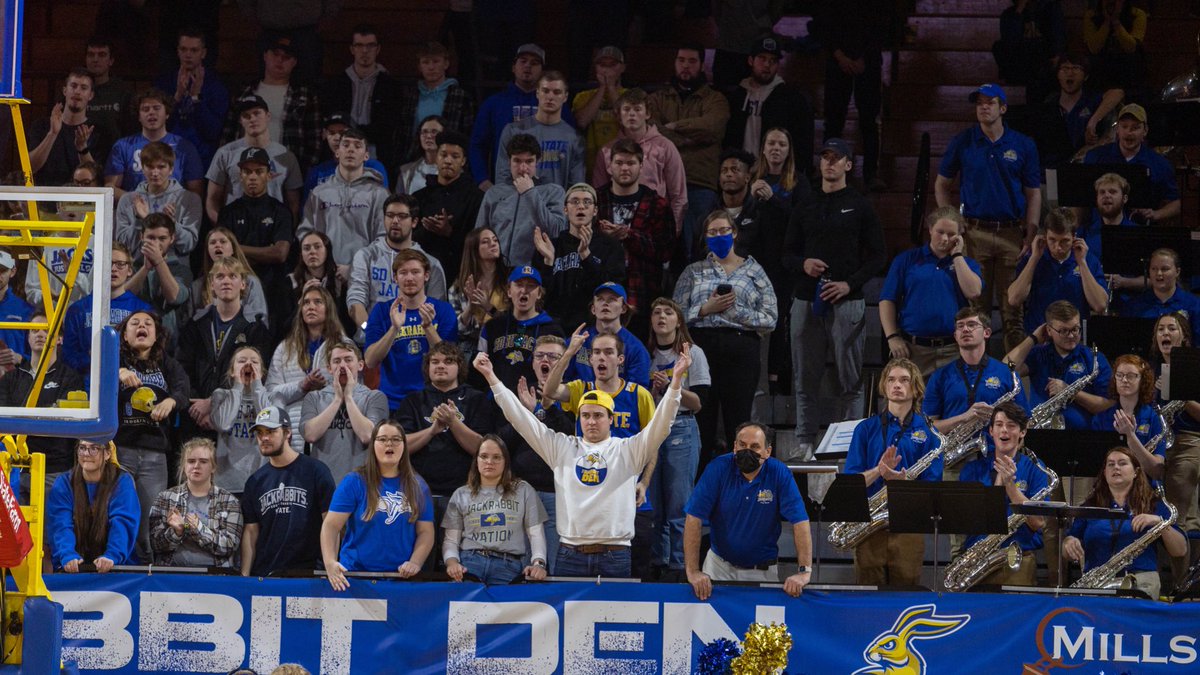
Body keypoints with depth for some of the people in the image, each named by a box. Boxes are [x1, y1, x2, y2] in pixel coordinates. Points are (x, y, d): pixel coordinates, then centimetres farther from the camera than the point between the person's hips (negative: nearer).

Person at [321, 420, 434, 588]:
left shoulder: (418, 486, 11)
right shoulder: (353, 482, 2)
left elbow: (425, 532, 10)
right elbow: (331, 525, -4)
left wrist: (414, 563, -8)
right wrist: (330, 563, -19)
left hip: (401, 577, 2)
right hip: (355, 575, -2)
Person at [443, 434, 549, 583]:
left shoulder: (523, 491, 15)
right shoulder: (461, 495, 17)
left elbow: (536, 534, 9)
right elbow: (451, 540, 13)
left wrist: (538, 563, -10)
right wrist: (452, 561, -9)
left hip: (508, 566, 0)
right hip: (469, 564, 1)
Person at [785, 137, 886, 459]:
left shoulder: (860, 207, 5)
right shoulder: (805, 208, 16)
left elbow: (877, 257, 2)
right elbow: (788, 254, 18)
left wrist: (849, 283, -11)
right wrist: (803, 263, -5)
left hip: (847, 301, -4)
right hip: (807, 300, 4)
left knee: (849, 379, -3)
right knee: (806, 378, 4)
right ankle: (805, 444, 8)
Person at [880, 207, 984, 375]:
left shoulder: (966, 264, 13)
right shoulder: (907, 260, 10)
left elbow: (973, 292, -7)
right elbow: (887, 301, 7)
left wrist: (957, 255, -1)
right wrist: (892, 337, -4)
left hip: (953, 350, 0)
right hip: (914, 349, 0)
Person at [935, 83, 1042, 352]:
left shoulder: (1023, 145, 6)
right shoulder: (962, 143, 6)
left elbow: (1033, 194, 7)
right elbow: (941, 185, 14)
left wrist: (1030, 236, -3)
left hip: (1011, 233, 0)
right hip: (974, 233, 0)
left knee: (1013, 309, 0)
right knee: (974, 307, 2)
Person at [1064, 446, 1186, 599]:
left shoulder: (1153, 505, 14)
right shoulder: (1090, 506, 18)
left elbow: (1181, 550, 7)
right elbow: (1069, 554, 21)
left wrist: (1160, 522, -8)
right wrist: (1069, 542, -3)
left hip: (1141, 582, -1)